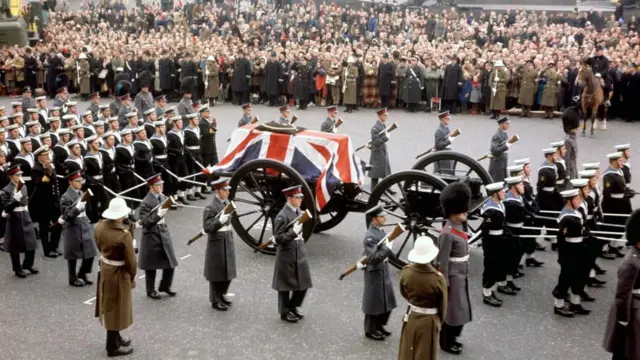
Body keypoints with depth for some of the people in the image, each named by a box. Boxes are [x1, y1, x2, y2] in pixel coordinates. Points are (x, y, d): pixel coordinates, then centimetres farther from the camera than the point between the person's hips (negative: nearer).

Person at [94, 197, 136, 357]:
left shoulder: (100, 226, -8)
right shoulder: (124, 235, -30)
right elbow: (130, 260, -21)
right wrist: (132, 277, -4)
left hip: (104, 269, 7)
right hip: (119, 273, -7)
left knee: (109, 306, 22)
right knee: (116, 308, 8)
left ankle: (115, 338, 41)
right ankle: (113, 346, 22)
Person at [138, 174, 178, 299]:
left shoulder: (162, 197, 2)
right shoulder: (145, 203, -18)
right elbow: (145, 222, -22)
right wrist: (158, 215, -32)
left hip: (163, 232, 6)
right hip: (151, 235, -6)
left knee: (170, 262, 9)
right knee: (151, 265, 8)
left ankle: (165, 286, 28)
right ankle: (151, 290, 25)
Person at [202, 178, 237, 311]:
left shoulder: (227, 203, 7)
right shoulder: (211, 208, -16)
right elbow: (207, 227, -20)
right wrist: (220, 221, -33)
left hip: (228, 241, 7)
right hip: (217, 243, -7)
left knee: (228, 270, 16)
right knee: (217, 272, 3)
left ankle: (222, 294, 35)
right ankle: (216, 301, 16)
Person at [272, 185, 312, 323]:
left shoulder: (297, 211, 6)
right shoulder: (282, 216, -19)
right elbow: (278, 239, -19)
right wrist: (293, 232, -30)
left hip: (300, 254, 8)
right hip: (287, 256, -8)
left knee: (303, 283, 12)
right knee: (286, 285, 7)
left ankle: (293, 307, 32)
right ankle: (285, 312, 23)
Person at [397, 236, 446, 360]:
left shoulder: (406, 272, -15)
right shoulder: (438, 278, -25)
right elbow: (442, 305, -10)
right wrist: (439, 321, 9)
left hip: (411, 318, 3)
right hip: (429, 321, -3)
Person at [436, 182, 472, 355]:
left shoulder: (459, 227, 5)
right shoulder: (447, 234, -24)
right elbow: (442, 261, -20)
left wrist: (464, 275, 18)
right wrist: (445, 283, -17)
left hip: (461, 276, 9)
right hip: (453, 277, -9)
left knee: (459, 308, 19)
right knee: (451, 309, 4)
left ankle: (452, 337, 34)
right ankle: (446, 343, 19)